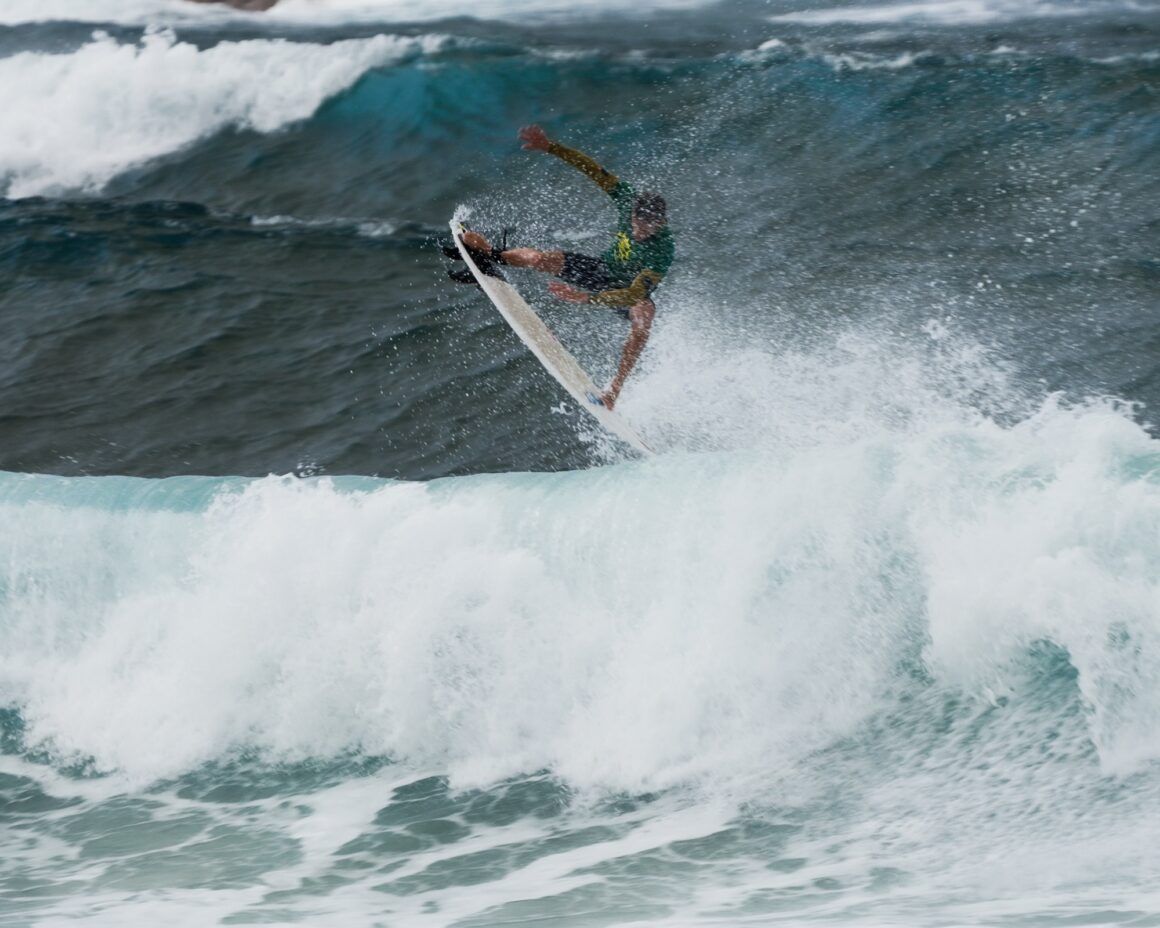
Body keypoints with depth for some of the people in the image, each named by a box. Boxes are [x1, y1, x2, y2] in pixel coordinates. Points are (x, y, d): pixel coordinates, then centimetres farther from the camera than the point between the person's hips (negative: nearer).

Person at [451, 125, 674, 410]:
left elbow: (635, 294, -47)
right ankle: (492, 257, 28)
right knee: (537, 257, -6)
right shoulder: (629, 202, -25)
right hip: (602, 270, 5)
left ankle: (615, 387, -37)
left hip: (627, 293, -5)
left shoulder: (661, 252, -40)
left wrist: (586, 298, -57)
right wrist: (550, 147, -28)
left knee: (644, 313, -40)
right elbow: (594, 170, -21)